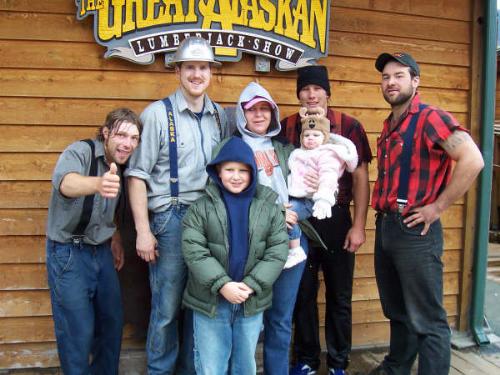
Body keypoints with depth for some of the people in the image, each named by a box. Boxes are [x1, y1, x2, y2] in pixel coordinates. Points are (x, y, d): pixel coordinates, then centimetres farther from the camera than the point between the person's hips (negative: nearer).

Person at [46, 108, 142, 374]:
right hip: (69, 253, -7)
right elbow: (65, 182, -43)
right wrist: (97, 183, -62)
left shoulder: (120, 164, 3)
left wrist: (115, 239, 8)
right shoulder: (80, 151, -18)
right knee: (78, 331, -1)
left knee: (113, 321, 14)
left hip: (101, 252, 7)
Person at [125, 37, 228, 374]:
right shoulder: (158, 113, -4)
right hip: (171, 219, -4)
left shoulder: (221, 116, 10)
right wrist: (143, 231, -10)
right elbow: (138, 174, -6)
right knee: (167, 307, 3)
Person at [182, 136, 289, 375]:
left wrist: (251, 286, -15)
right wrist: (222, 285, -20)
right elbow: (194, 251, -11)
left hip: (252, 302, 2)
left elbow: (277, 252, -4)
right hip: (210, 302, -1)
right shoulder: (201, 208, -4)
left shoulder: (269, 208, 1)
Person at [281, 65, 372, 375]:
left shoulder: (349, 126, -2)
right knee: (303, 294, 12)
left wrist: (359, 225, -7)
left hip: (337, 221, -1)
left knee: (340, 297, 10)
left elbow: (360, 178, -2)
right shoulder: (286, 127, 3)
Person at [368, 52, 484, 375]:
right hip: (385, 226, 9)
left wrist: (437, 207, -19)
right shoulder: (389, 125, 15)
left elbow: (473, 160, -23)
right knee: (396, 311, 22)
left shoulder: (430, 118, -11)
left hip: (415, 230, -8)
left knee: (427, 320, 1)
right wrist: (382, 220, 12)